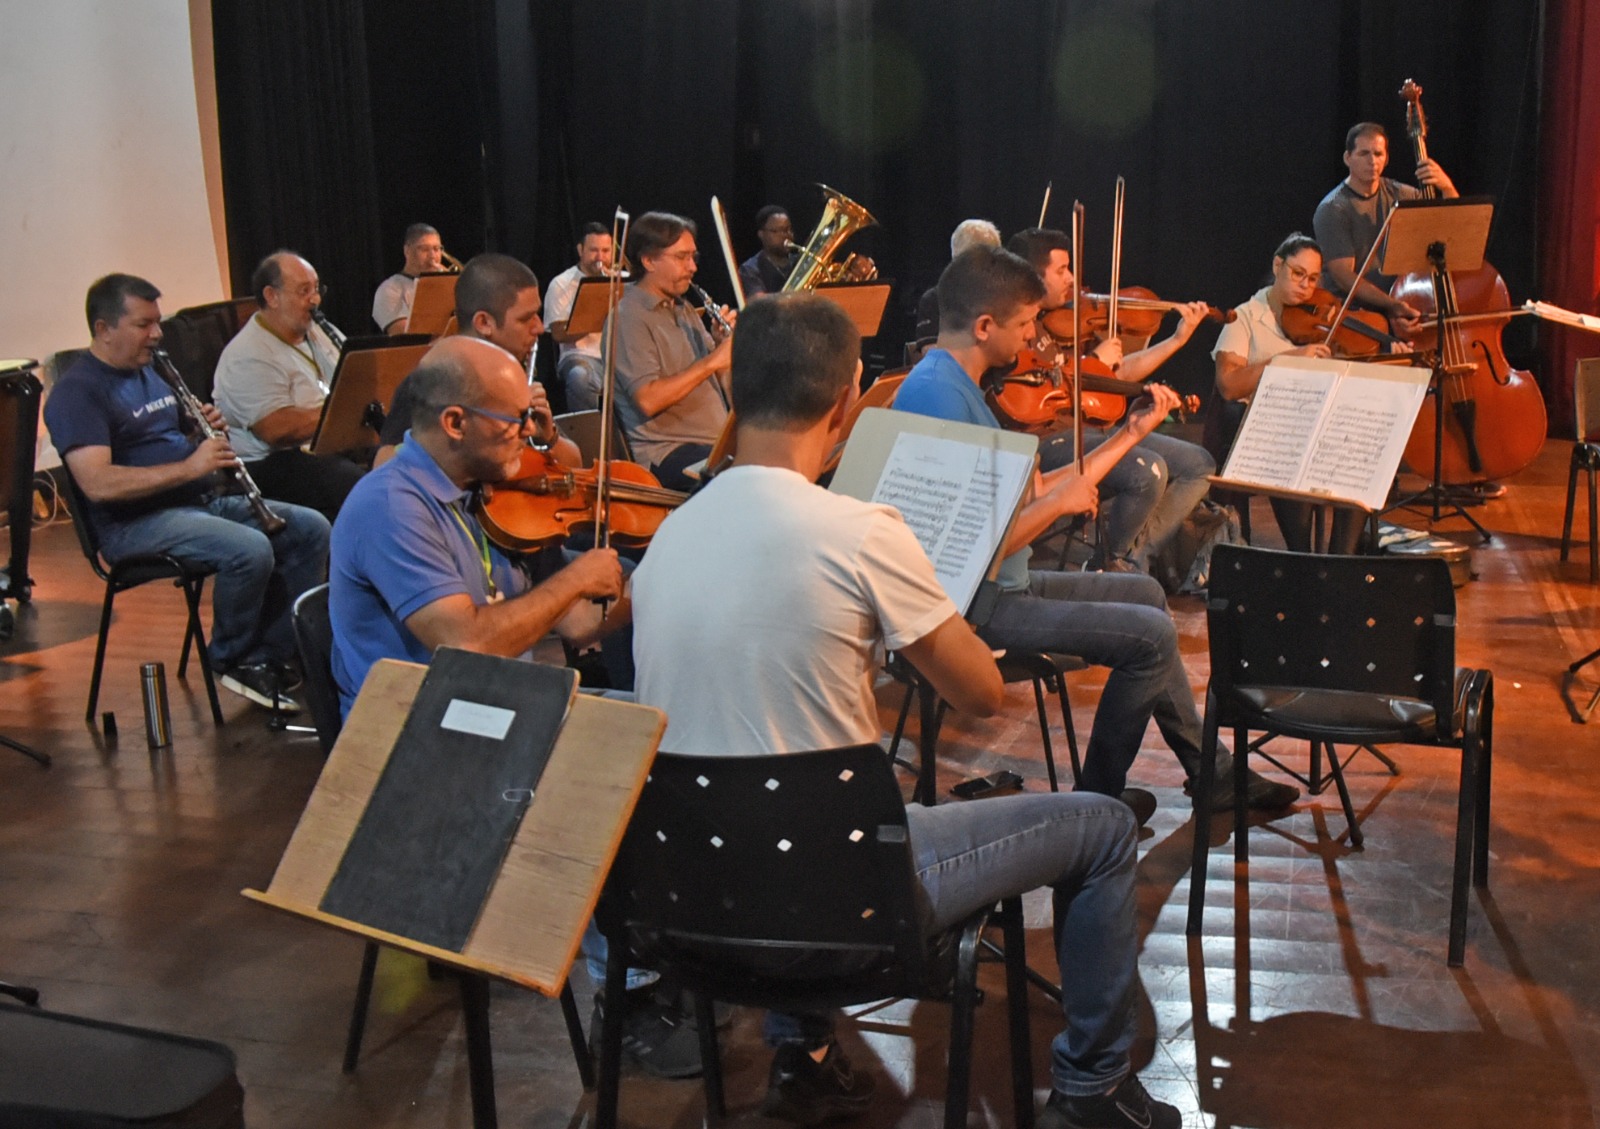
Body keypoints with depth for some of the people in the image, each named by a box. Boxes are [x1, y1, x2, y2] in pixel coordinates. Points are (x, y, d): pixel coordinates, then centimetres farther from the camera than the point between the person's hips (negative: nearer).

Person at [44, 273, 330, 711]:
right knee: (250, 550, -32)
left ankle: (273, 656, -2)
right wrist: (190, 466, -26)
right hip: (136, 522, -9)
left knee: (311, 529, -5)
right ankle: (233, 661, -7)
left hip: (204, 501, 9)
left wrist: (209, 435, 2)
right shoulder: (76, 392, -11)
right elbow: (98, 484, -24)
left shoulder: (151, 372, 18)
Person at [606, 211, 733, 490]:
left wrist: (723, 343, 2)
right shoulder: (628, 317, -8)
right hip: (666, 453, -9)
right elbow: (648, 400, -20)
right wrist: (712, 361, -18)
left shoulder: (684, 310, 20)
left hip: (718, 440, 9)